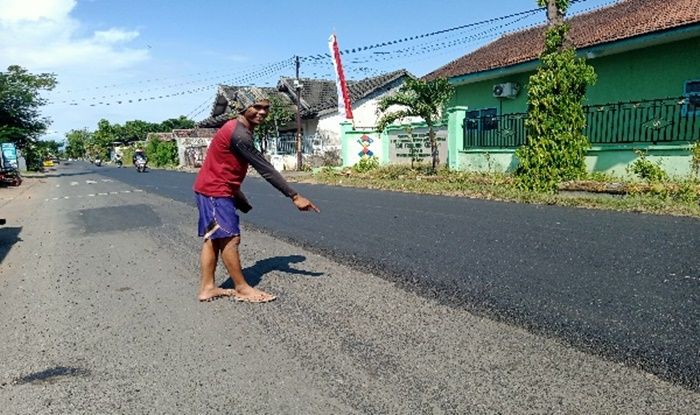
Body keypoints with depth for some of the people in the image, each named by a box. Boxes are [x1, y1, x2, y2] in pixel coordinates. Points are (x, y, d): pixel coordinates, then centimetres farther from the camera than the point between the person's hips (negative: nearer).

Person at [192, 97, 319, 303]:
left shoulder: (240, 130, 9)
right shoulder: (239, 134, -23)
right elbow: (265, 169, -25)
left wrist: (237, 195, 19)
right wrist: (294, 197, -23)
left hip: (211, 189, 10)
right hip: (215, 191, -10)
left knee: (213, 238, 11)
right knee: (230, 238, -5)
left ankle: (207, 288, 18)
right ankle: (242, 289, 5)